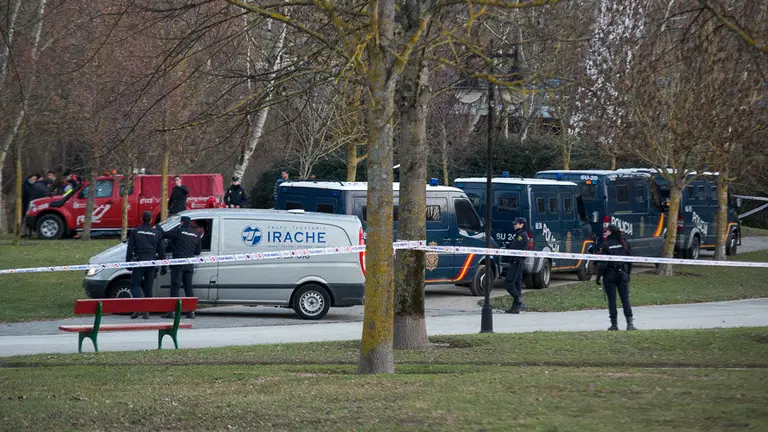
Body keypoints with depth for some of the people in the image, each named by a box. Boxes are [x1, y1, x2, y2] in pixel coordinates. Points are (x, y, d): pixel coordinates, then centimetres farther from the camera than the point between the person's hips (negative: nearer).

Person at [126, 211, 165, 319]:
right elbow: (161, 250, 10)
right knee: (148, 287, 9)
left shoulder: (136, 232, 2)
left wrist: (128, 262, 4)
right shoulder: (157, 233, 7)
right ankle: (147, 312, 6)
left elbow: (130, 248, 0)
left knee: (134, 285, 2)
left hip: (139, 261, -2)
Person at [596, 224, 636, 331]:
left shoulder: (606, 245, -8)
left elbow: (602, 263, -11)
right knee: (625, 299, 4)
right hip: (622, 273, 3)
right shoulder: (624, 243, 5)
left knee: (612, 300, 3)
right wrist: (628, 273, 19)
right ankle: (630, 322, -6)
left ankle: (614, 324, 4)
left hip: (610, 274, -3)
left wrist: (598, 276, -5)